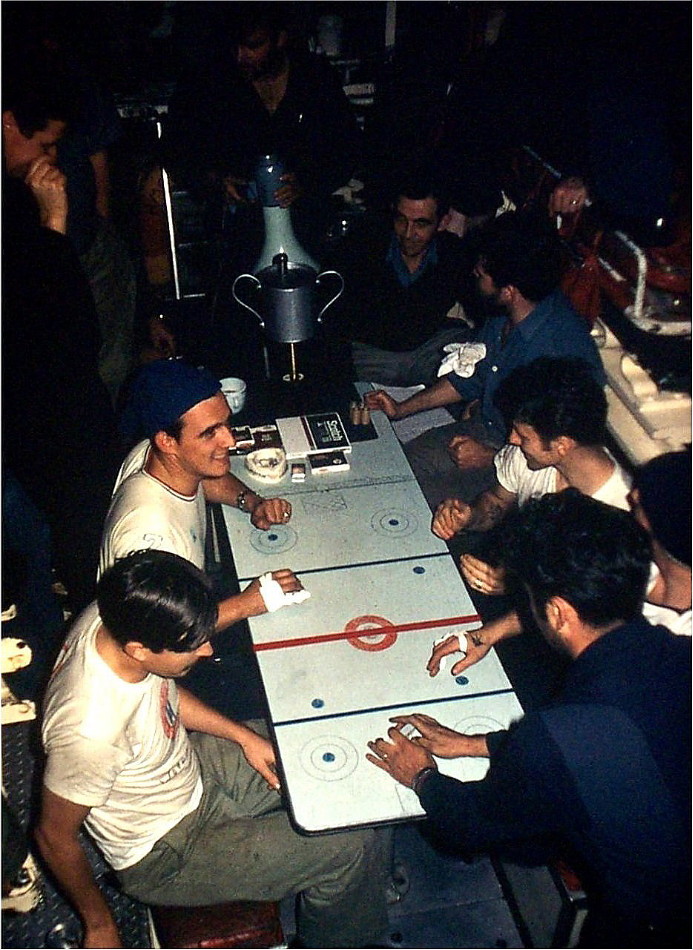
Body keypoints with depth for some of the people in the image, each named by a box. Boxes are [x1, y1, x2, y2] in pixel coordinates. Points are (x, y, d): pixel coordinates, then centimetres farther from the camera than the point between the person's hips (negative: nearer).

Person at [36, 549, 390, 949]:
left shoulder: (116, 621, -18)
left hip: (193, 767, 8)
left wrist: (244, 735, -3)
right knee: (353, 846, -12)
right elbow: (55, 837, -23)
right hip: (164, 856, -7)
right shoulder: (91, 729, -39)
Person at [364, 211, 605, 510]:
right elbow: (466, 378, 14)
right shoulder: (500, 319, -4)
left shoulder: (564, 348, -29)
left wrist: (490, 458, -18)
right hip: (482, 428, 8)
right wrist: (400, 409, 12)